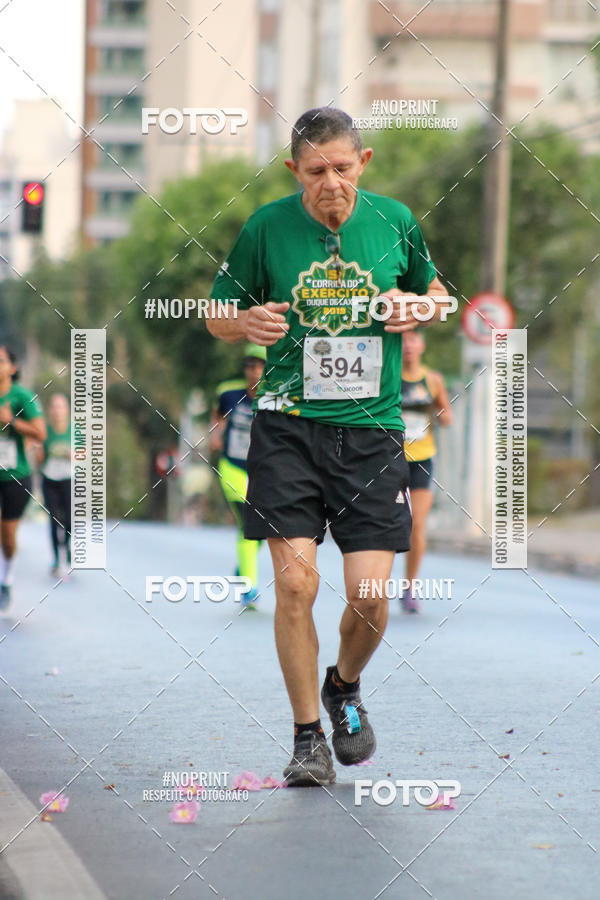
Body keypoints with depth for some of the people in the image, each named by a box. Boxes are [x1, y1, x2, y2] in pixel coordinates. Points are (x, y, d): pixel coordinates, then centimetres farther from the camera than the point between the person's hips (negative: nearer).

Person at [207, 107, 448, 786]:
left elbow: (433, 290, 21)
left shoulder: (395, 221, 3)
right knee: (295, 581, -11)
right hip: (287, 424, -1)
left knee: (369, 595, -6)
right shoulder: (266, 227, -2)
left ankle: (344, 688, 27)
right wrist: (249, 322, -13)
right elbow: (218, 316, 10)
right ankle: (308, 737, 6)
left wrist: (416, 306, -2)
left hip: (371, 430, 1)